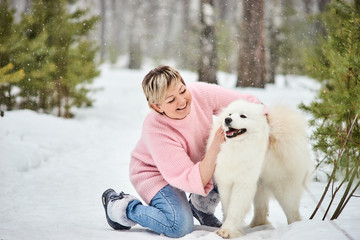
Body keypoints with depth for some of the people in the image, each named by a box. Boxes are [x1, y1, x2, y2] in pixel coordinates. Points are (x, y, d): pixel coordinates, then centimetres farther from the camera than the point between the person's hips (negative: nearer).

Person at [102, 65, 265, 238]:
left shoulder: (200, 93, -26)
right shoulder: (156, 130, -37)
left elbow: (248, 102, -14)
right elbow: (192, 182, -37)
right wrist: (215, 147, -48)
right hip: (153, 171, -6)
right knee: (180, 226, -26)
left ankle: (201, 207, 9)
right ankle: (119, 207, -1)